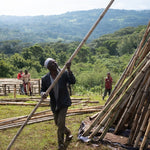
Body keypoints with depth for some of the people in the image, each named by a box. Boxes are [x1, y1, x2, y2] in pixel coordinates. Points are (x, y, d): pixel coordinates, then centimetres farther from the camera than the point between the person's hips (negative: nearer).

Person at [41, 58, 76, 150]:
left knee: (61, 123, -12)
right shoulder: (45, 79, -8)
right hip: (54, 104, 4)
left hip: (64, 103, -4)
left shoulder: (64, 73, -13)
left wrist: (69, 69, -36)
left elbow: (73, 81, -25)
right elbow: (42, 90, 0)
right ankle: (68, 133, 49)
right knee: (58, 123, 18)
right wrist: (43, 94, -24)